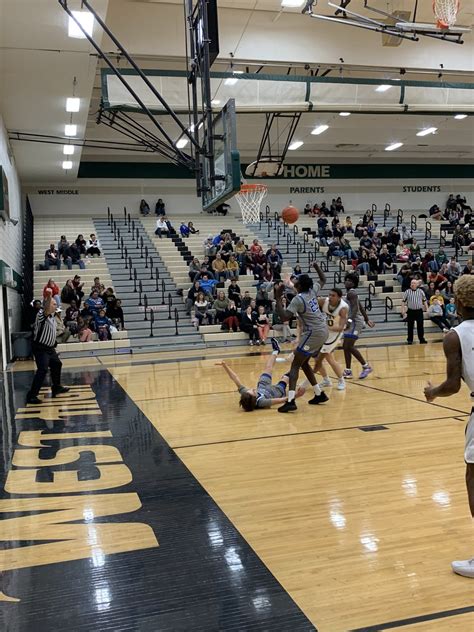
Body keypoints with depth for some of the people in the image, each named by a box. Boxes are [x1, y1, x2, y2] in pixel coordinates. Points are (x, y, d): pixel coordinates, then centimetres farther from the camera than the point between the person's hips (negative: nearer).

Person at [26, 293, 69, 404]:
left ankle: (56, 388, 41)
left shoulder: (52, 315, 6)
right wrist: (49, 297, -59)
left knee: (56, 364, 23)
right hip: (40, 348, -10)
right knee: (42, 370, -19)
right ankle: (31, 396, -17)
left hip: (49, 347, 10)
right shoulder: (42, 315, -20)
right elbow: (46, 309, -44)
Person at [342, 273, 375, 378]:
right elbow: (361, 307, 23)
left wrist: (350, 320, -34)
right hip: (353, 322, 10)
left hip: (355, 321, -10)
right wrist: (367, 319, 27)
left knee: (349, 346, -12)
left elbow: (355, 308, -24)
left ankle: (366, 366, -4)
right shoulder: (351, 293, 18)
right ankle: (348, 371, 13)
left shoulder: (351, 293, -12)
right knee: (346, 346, 9)